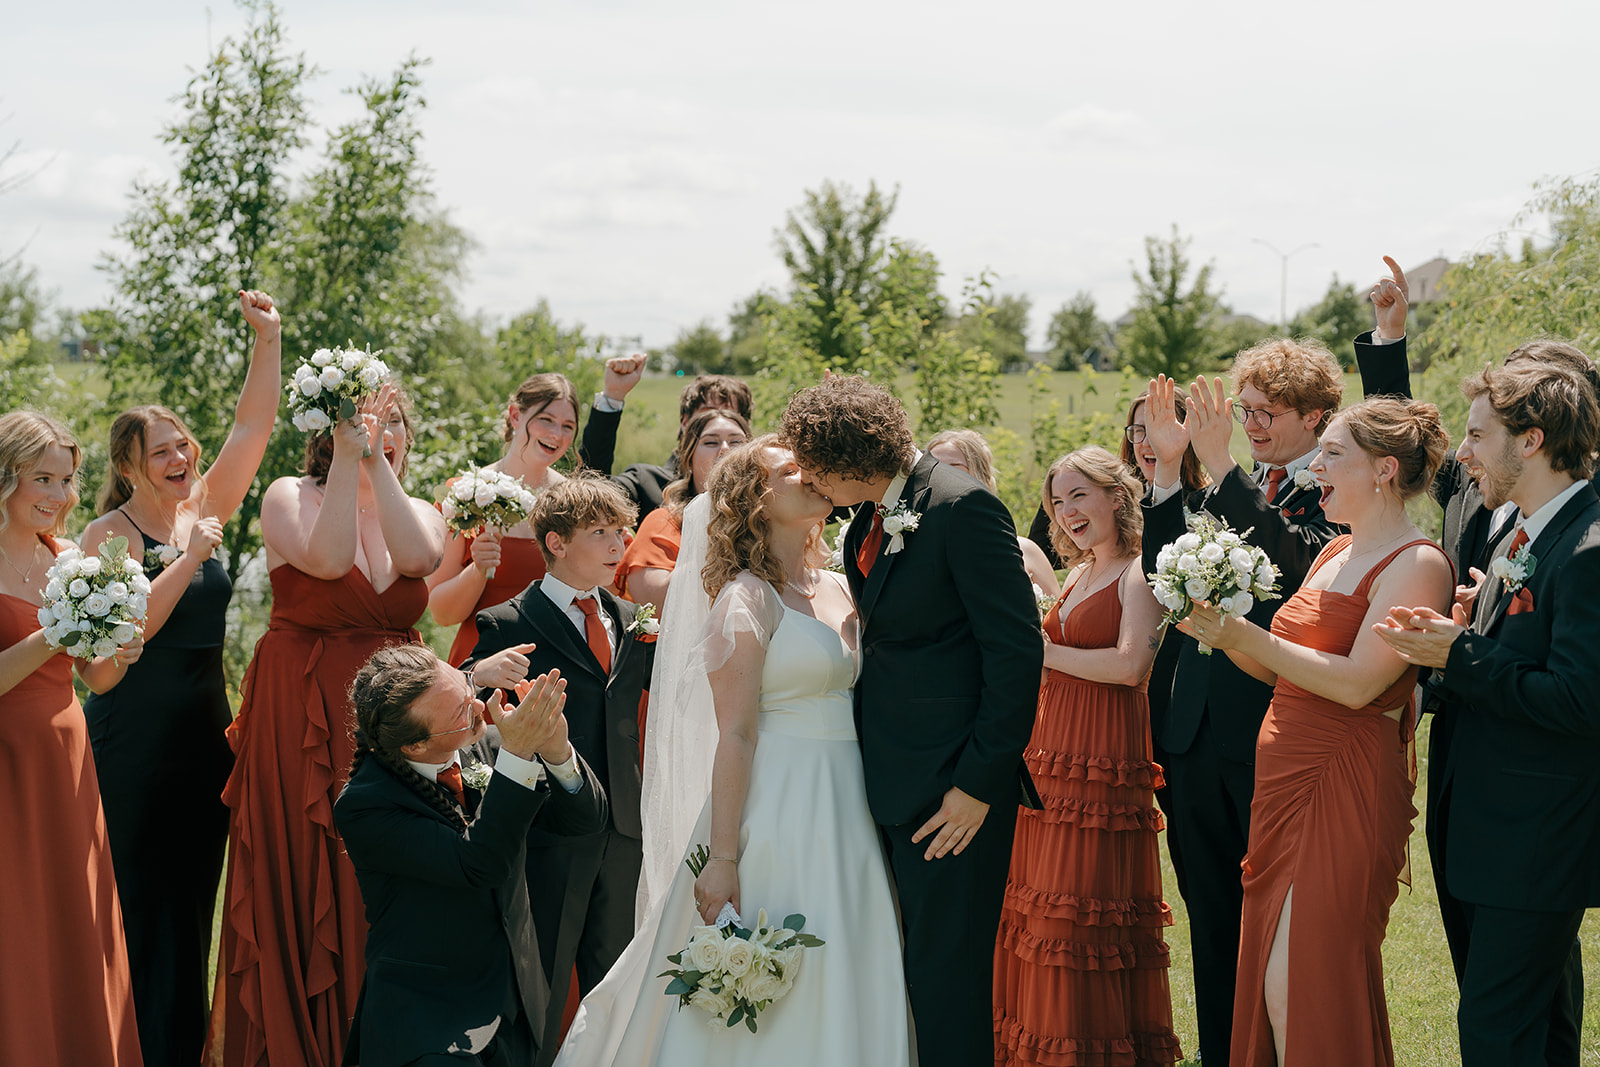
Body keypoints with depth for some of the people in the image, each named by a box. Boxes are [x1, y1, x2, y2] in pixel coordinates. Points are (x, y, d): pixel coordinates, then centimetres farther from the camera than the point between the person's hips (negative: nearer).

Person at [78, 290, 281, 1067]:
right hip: (134, 743, -6)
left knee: (192, 906, 12)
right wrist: (190, 557, -21)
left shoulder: (202, 511, 8)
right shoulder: (110, 533, -9)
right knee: (140, 907, -1)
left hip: (205, 735, 6)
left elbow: (251, 427, 4)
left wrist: (268, 339, -6)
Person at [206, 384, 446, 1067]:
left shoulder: (420, 514, 7)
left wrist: (377, 464, -18)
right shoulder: (290, 498, -2)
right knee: (299, 880, 3)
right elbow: (327, 558, -21)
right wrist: (347, 456, -22)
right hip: (301, 720, -3)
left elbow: (417, 557, -16)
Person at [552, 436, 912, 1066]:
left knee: (838, 992, 11)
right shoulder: (749, 597, -9)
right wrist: (721, 858, -17)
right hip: (779, 808, -7)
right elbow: (736, 735, -14)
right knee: (760, 1001, -1)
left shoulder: (840, 589, 12)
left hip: (847, 812, 7)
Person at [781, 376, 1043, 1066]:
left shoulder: (962, 508, -16)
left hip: (950, 783, -8)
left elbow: (1017, 648, -17)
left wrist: (979, 782, -17)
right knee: (913, 957, 14)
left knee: (946, 970, -3)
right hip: (890, 777, 8)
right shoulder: (870, 521, 10)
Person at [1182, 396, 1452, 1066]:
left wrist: (1248, 636, -18)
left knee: (1299, 990, -9)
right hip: (1283, 780, 9)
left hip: (1345, 788, -9)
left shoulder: (1418, 565, -11)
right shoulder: (1336, 552, 16)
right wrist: (1227, 636, 1)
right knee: (1266, 984, 10)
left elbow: (1356, 684, -20)